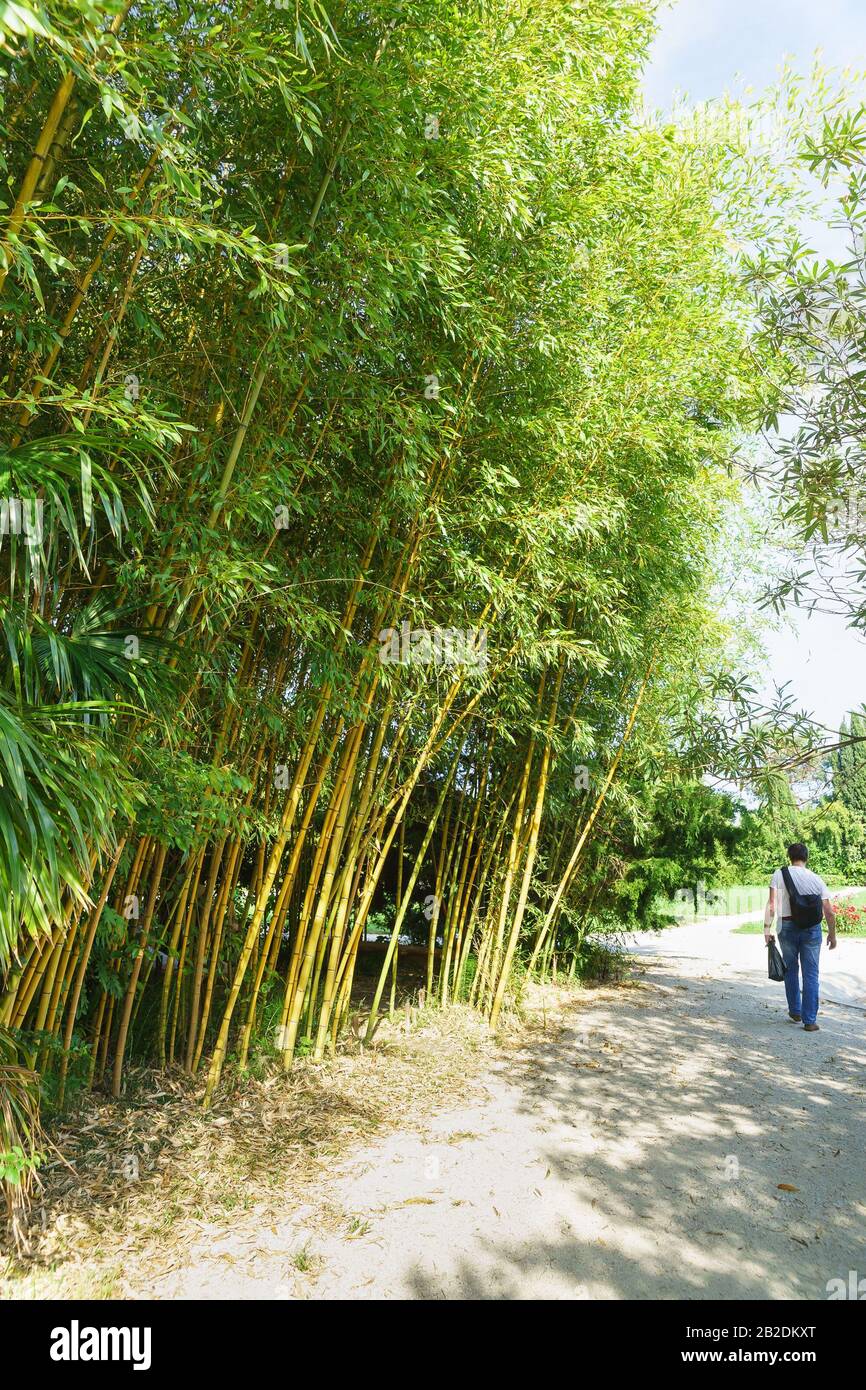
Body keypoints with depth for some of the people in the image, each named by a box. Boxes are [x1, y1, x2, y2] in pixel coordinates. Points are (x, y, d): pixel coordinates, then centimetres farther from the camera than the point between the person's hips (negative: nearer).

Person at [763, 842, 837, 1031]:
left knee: (791, 970, 19)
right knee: (811, 975, 8)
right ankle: (810, 1020, 8)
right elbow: (829, 912, -2)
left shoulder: (779, 874, -5)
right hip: (812, 929, 0)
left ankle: (795, 1012, 28)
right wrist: (832, 934, 11)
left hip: (787, 927, 0)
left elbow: (771, 904, -13)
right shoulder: (816, 879, -2)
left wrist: (767, 928, -10)